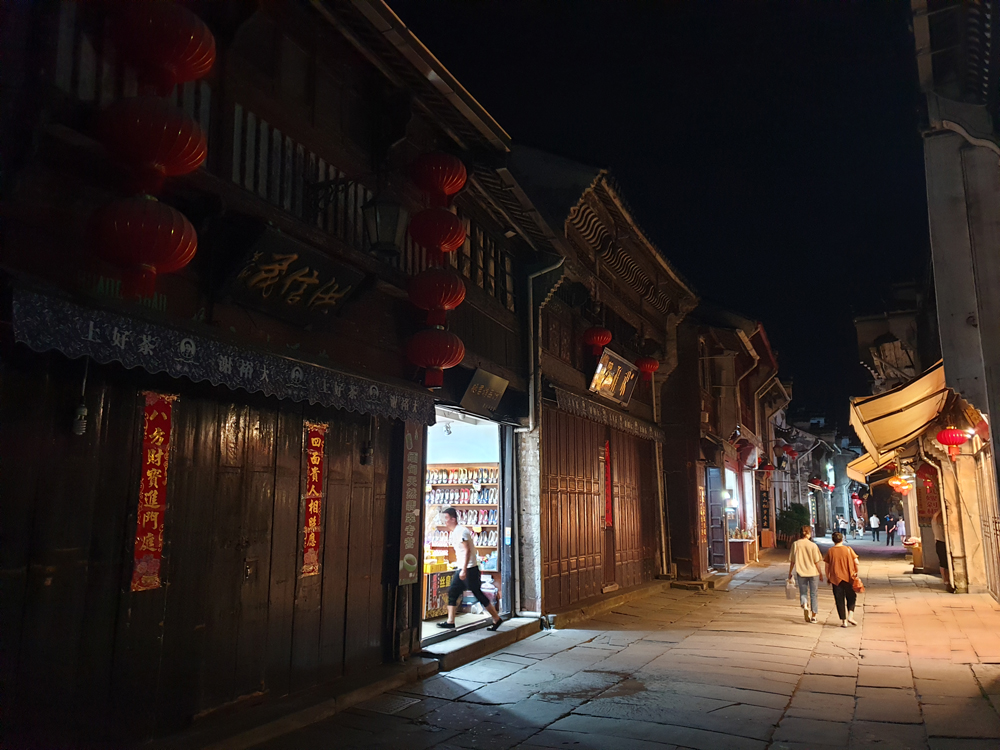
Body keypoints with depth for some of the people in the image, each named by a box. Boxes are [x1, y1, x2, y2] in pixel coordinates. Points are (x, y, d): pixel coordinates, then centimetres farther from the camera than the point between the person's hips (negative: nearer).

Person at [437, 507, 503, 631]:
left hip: (469, 568, -10)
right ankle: (450, 622, 9)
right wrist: (460, 569, 23)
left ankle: (497, 619, 7)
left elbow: (467, 550, -22)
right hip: (461, 569, 10)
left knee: (478, 594, -3)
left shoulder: (461, 531, -15)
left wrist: (464, 570, -25)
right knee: (452, 592, 5)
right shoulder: (453, 533, 14)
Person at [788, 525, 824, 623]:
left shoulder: (795, 544, -4)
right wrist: (820, 573, 6)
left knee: (803, 592, 13)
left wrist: (790, 573, 11)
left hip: (801, 573, 1)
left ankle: (804, 605, -17)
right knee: (814, 594, 11)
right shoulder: (813, 545, -9)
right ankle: (813, 616, 15)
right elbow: (816, 562, -6)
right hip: (813, 572, -1)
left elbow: (792, 561, 1)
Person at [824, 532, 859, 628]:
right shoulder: (848, 549, -3)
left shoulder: (830, 551, -1)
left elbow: (827, 565, 1)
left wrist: (827, 577, 12)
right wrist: (856, 572, 9)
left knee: (840, 600, 7)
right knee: (851, 597, 17)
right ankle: (850, 616, 1)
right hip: (848, 578, 0)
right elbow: (856, 562, -6)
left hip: (835, 579, 0)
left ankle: (844, 621, 6)